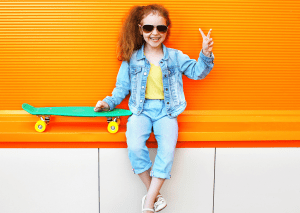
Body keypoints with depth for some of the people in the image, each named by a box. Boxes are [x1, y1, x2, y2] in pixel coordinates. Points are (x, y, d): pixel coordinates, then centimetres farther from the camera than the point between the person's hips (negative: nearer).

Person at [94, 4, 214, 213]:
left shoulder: (175, 56, 10)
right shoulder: (131, 58, 8)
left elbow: (197, 71, 4)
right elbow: (122, 86, 12)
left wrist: (205, 55, -14)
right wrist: (109, 102, -2)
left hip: (166, 111, 0)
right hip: (141, 110, 0)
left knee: (167, 149, -24)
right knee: (135, 147, -27)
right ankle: (154, 194, -7)